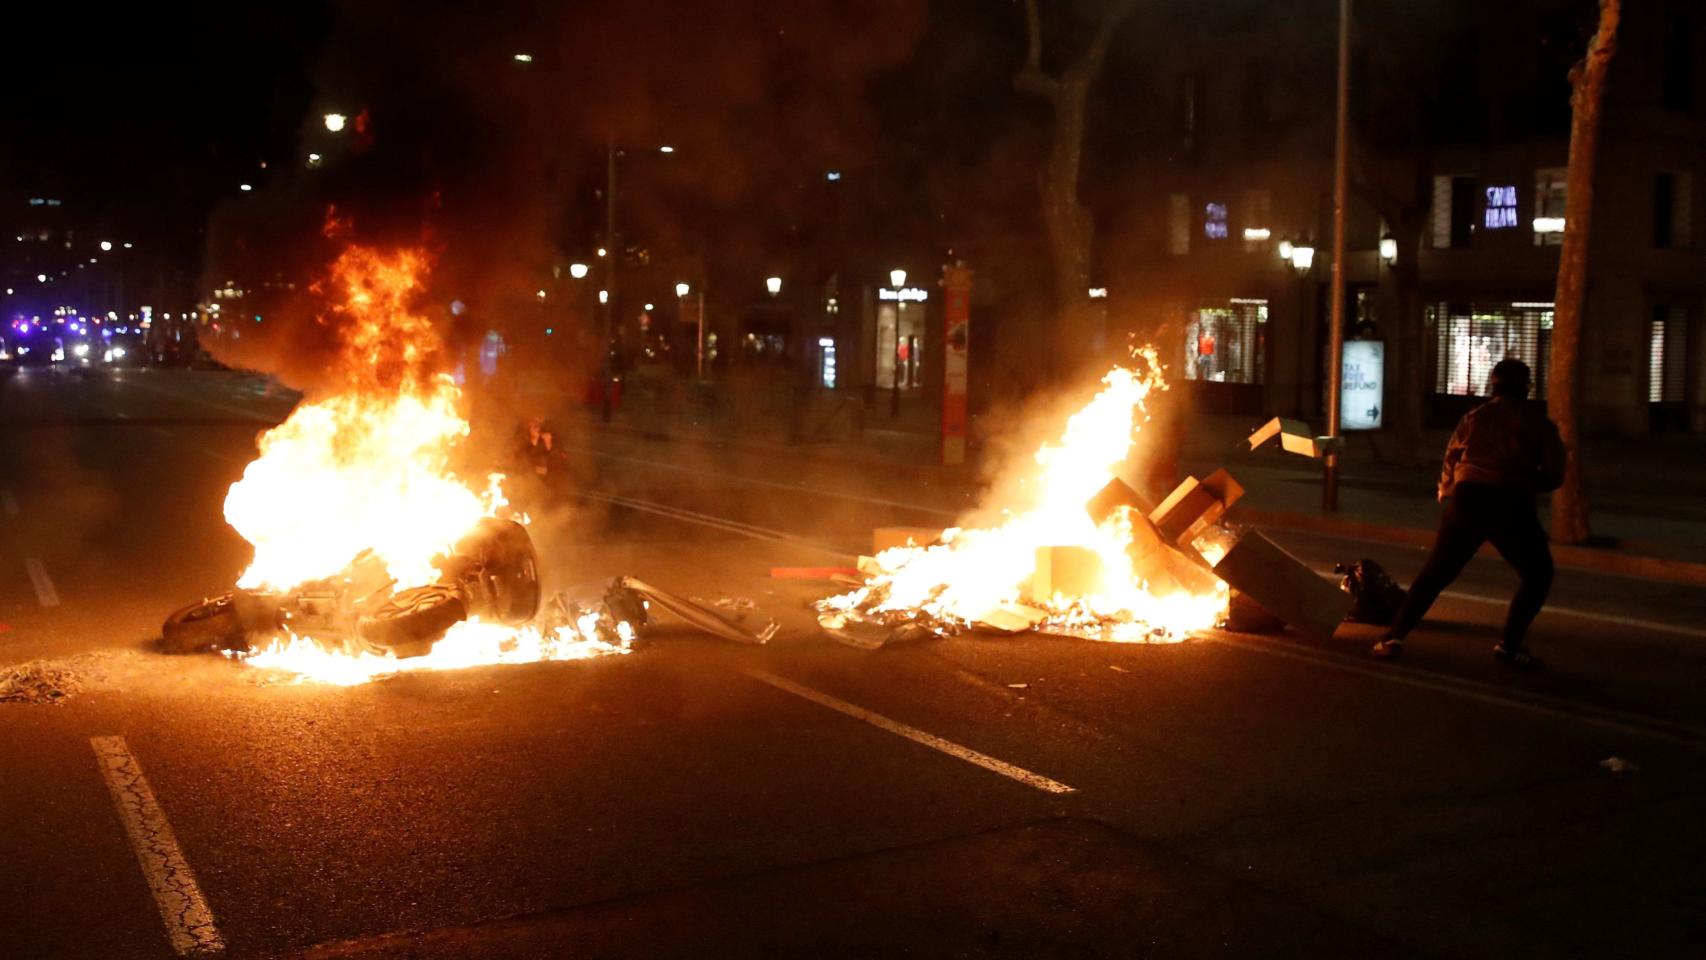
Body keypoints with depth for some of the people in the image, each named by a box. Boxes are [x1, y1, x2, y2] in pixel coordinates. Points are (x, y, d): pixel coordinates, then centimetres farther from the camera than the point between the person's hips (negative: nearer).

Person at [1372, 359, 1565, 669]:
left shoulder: (1473, 418, 14)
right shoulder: (1538, 423, 8)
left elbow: (1451, 461, 17)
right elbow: (1553, 475, 5)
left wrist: (1446, 493, 35)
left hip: (1467, 499, 2)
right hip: (1512, 505, -2)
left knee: (1436, 572, 12)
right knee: (1537, 575, 17)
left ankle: (1395, 637, 4)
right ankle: (1509, 645, 7)